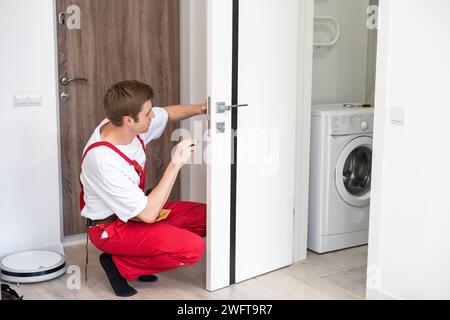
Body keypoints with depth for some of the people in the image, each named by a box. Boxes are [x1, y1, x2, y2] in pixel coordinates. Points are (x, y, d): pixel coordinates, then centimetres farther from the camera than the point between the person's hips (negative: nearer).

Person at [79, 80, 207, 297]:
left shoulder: (126, 124, -11)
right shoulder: (104, 161, -34)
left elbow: (168, 113, 11)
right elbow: (147, 214, -31)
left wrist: (201, 109, -6)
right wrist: (176, 163, -32)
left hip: (133, 210, 9)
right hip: (110, 227, -9)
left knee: (205, 215, 2)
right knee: (192, 247, -24)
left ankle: (140, 256, 5)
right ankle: (120, 265, -5)